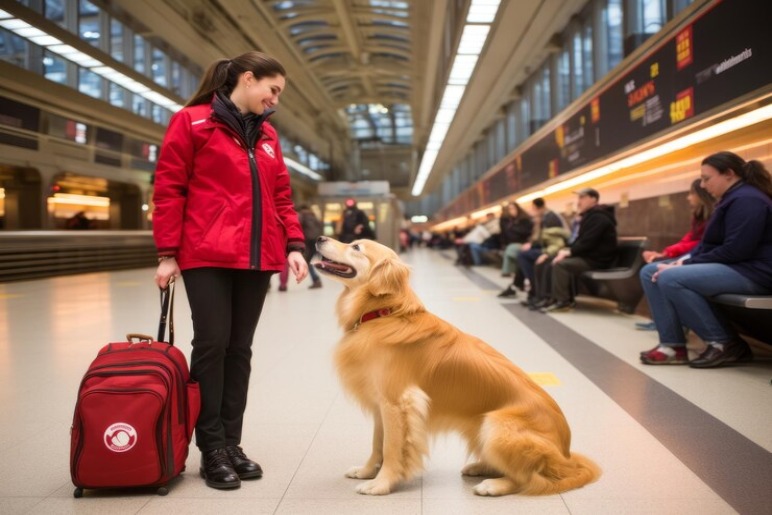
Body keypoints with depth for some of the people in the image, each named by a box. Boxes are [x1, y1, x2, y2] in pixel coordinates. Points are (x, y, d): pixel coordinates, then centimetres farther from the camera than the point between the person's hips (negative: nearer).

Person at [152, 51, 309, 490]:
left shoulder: (267, 135, 17)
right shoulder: (191, 122, 1)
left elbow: (282, 196, 16)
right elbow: (169, 189, -3)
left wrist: (293, 245, 4)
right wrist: (168, 253, -8)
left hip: (258, 258, 5)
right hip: (207, 257, -5)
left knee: (240, 349, 7)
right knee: (212, 344, -3)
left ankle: (231, 444, 16)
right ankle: (212, 449, 9)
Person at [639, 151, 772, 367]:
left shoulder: (747, 200, -15)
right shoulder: (732, 199, 20)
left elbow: (735, 250, -24)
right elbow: (709, 244, 17)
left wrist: (686, 265, -17)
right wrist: (684, 261, -2)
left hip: (751, 272, -11)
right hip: (732, 266, 11)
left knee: (670, 278, -27)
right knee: (652, 273, 0)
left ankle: (725, 343, -15)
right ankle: (672, 344, -9)